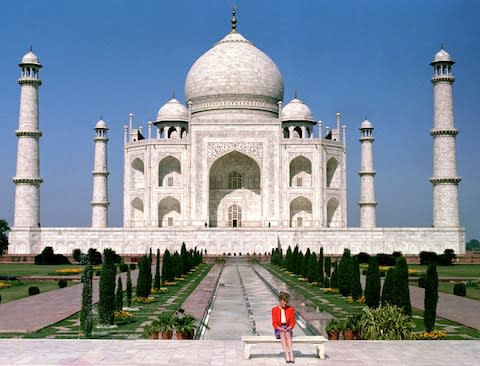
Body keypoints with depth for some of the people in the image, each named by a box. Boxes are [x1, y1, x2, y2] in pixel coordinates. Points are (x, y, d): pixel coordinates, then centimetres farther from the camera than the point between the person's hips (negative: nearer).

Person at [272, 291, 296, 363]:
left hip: (287, 328, 1)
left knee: (287, 334, -35)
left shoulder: (291, 309, 5)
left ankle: (291, 355, -48)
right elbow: (274, 323, -1)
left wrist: (289, 328, -16)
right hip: (278, 329, -1)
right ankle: (287, 356, -48)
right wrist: (280, 328, -19)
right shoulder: (274, 309, 0)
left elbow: (292, 322, 4)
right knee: (282, 334, -36)